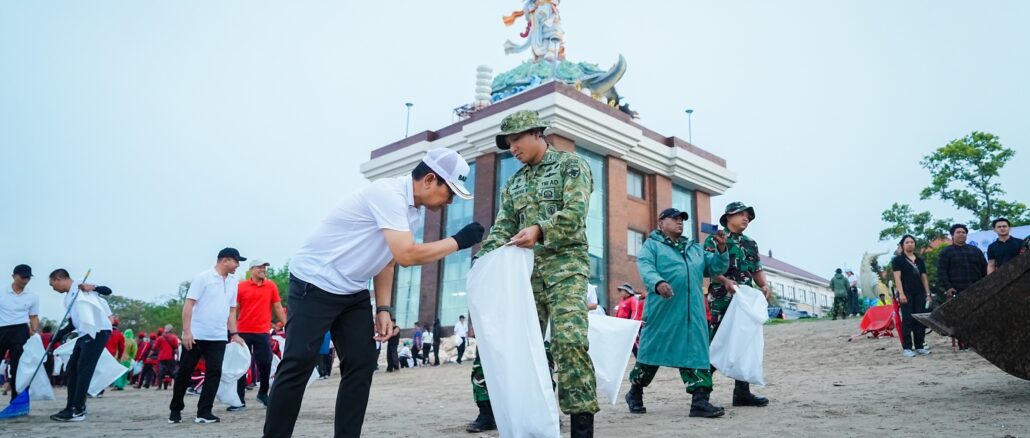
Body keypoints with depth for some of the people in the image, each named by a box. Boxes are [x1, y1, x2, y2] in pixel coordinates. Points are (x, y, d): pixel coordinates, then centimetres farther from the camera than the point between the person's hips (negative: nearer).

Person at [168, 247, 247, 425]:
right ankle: (175, 410, 22)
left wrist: (234, 334, 9)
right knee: (184, 372, 6)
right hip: (196, 335, -5)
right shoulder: (202, 277, -8)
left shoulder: (233, 283, 9)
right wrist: (186, 331, -18)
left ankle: (204, 412, 5)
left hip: (218, 337, 5)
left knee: (214, 373, -1)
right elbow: (189, 304, -11)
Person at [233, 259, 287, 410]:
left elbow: (278, 308, 8)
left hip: (263, 332, 1)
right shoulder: (241, 287, 0)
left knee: (265, 364, 2)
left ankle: (263, 393, 23)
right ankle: (240, 400, 7)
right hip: (243, 332, -1)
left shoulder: (271, 286, 4)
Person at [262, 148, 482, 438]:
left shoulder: (412, 213, 5)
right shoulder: (389, 193, -24)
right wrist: (458, 241, -22)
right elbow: (407, 256, -31)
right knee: (298, 365, -10)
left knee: (362, 365, 2)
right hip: (315, 283, -9)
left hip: (353, 292, 9)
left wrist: (384, 309, 2)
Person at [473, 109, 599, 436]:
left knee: (568, 341, -19)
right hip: (526, 269, 6)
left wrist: (540, 229, -31)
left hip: (565, 265, -6)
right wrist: (483, 261, -8)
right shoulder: (514, 183, 21)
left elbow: (575, 212, -13)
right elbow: (502, 229, 11)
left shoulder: (571, 165, 4)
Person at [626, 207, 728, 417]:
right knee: (651, 351, 5)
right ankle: (635, 393, 23)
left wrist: (721, 249, 2)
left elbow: (716, 267, 20)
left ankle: (700, 400, -2)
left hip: (693, 312, 5)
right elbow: (645, 267, -13)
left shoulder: (694, 248, 24)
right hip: (662, 310, -5)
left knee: (696, 351, -2)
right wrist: (658, 283, -34)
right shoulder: (651, 245, 5)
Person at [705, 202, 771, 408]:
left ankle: (742, 392, 14)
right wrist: (726, 281, -25)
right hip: (722, 301, -7)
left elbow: (757, 270, 18)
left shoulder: (751, 244, 19)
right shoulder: (714, 240, -1)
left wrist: (764, 285, -2)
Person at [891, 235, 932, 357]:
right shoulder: (898, 259, 2)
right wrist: (901, 293, -15)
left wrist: (928, 294, 11)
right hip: (906, 293, -5)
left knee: (920, 320, 3)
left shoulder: (920, 260, 18)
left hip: (920, 293, 5)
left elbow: (924, 278, 18)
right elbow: (897, 277, -5)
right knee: (907, 320, -7)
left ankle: (919, 346, 11)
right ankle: (907, 348, -4)